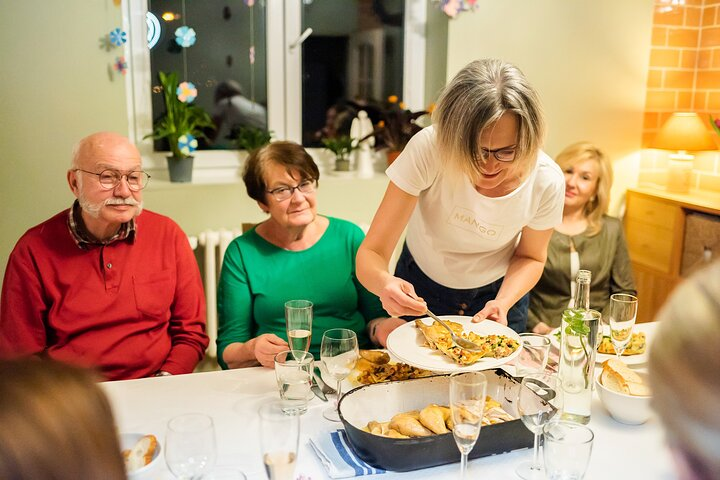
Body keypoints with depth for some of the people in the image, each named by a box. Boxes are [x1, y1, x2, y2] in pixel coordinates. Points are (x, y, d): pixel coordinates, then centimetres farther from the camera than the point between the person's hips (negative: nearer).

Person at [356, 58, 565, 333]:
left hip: (499, 292, 1)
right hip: (419, 290, 0)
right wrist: (384, 282, -54)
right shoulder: (427, 150, -34)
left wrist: (503, 304, -27)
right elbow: (372, 253, -31)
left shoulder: (546, 181, -27)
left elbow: (530, 257, -7)